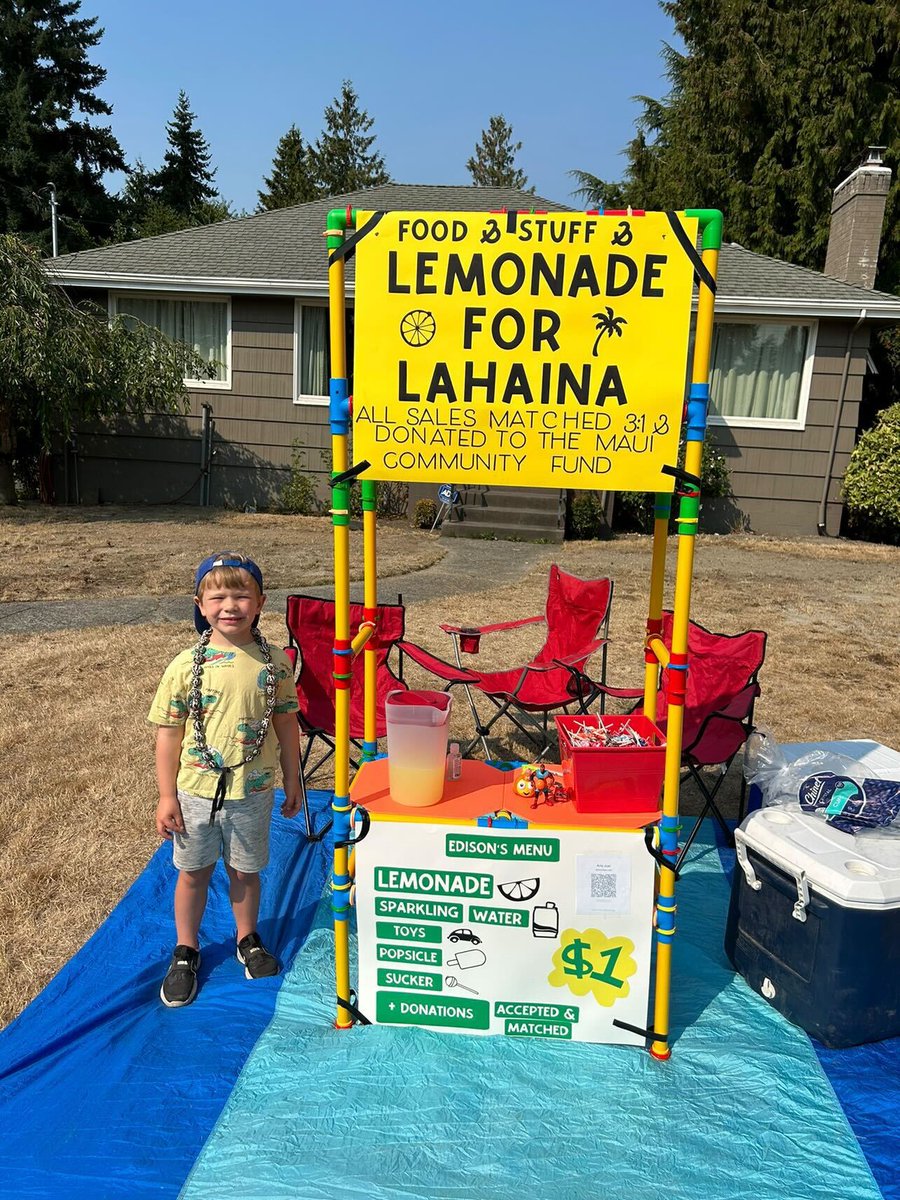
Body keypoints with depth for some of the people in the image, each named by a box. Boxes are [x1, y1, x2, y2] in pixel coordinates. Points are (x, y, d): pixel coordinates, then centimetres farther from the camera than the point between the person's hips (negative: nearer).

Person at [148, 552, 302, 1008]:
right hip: (196, 791, 0)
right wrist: (166, 797, -5)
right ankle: (185, 951, 38)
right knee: (193, 871, 17)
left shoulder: (275, 663, -8)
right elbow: (169, 733, -6)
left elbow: (286, 725, 2)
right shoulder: (187, 665, -12)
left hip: (253, 791, 1)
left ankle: (248, 938, 42)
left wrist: (292, 782, 7)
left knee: (245, 870, 17)